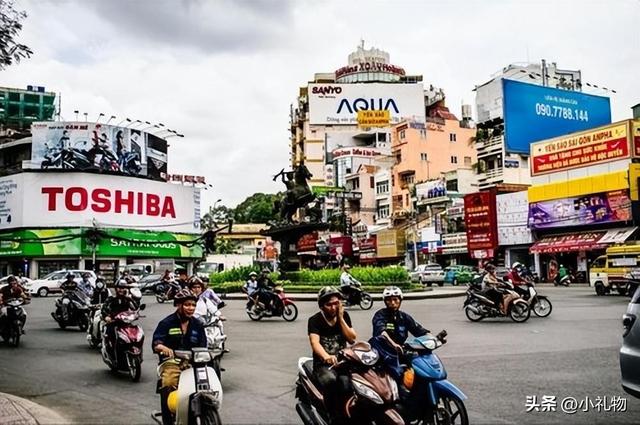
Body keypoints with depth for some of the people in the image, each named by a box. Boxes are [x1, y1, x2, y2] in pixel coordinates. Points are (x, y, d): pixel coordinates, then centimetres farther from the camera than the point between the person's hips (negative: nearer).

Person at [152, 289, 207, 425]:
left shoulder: (197, 324, 14)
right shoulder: (166, 323, 2)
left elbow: (202, 346, 12)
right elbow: (155, 343, -9)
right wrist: (162, 347, -31)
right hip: (171, 361, -2)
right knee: (168, 384, -28)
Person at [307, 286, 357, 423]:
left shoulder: (344, 316, 7)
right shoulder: (314, 320, -6)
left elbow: (352, 339, -1)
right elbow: (314, 342, -23)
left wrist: (340, 318, -10)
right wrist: (326, 356, -44)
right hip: (323, 363, -2)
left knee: (345, 382, -31)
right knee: (330, 380, -36)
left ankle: (343, 416, -17)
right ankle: (333, 416, -22)